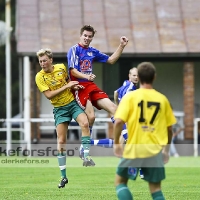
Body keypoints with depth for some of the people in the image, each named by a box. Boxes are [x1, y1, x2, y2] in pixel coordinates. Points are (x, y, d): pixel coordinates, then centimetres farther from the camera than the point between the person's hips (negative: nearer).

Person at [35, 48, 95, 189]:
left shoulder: (61, 67, 0)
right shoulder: (39, 77, -11)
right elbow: (49, 95, -19)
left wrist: (73, 86, -1)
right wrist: (66, 86, -19)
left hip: (72, 102, 2)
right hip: (59, 109, -2)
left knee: (85, 123, -27)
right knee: (61, 142, -4)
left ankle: (86, 157, -21)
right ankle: (63, 176, 5)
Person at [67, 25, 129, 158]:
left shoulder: (93, 51, 15)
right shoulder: (74, 50, -5)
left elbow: (111, 60, 24)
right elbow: (73, 71, -14)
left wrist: (122, 46, 15)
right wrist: (86, 77, -31)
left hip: (91, 86, 7)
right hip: (79, 86, -7)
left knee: (113, 108, -5)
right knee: (91, 116, -20)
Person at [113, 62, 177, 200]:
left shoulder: (130, 97, -4)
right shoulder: (162, 99, 4)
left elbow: (119, 122, -14)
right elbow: (169, 129, 9)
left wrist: (116, 143, -1)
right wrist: (166, 150, 21)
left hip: (134, 149, -2)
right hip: (155, 151, 2)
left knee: (120, 181, 15)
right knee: (156, 188, 9)